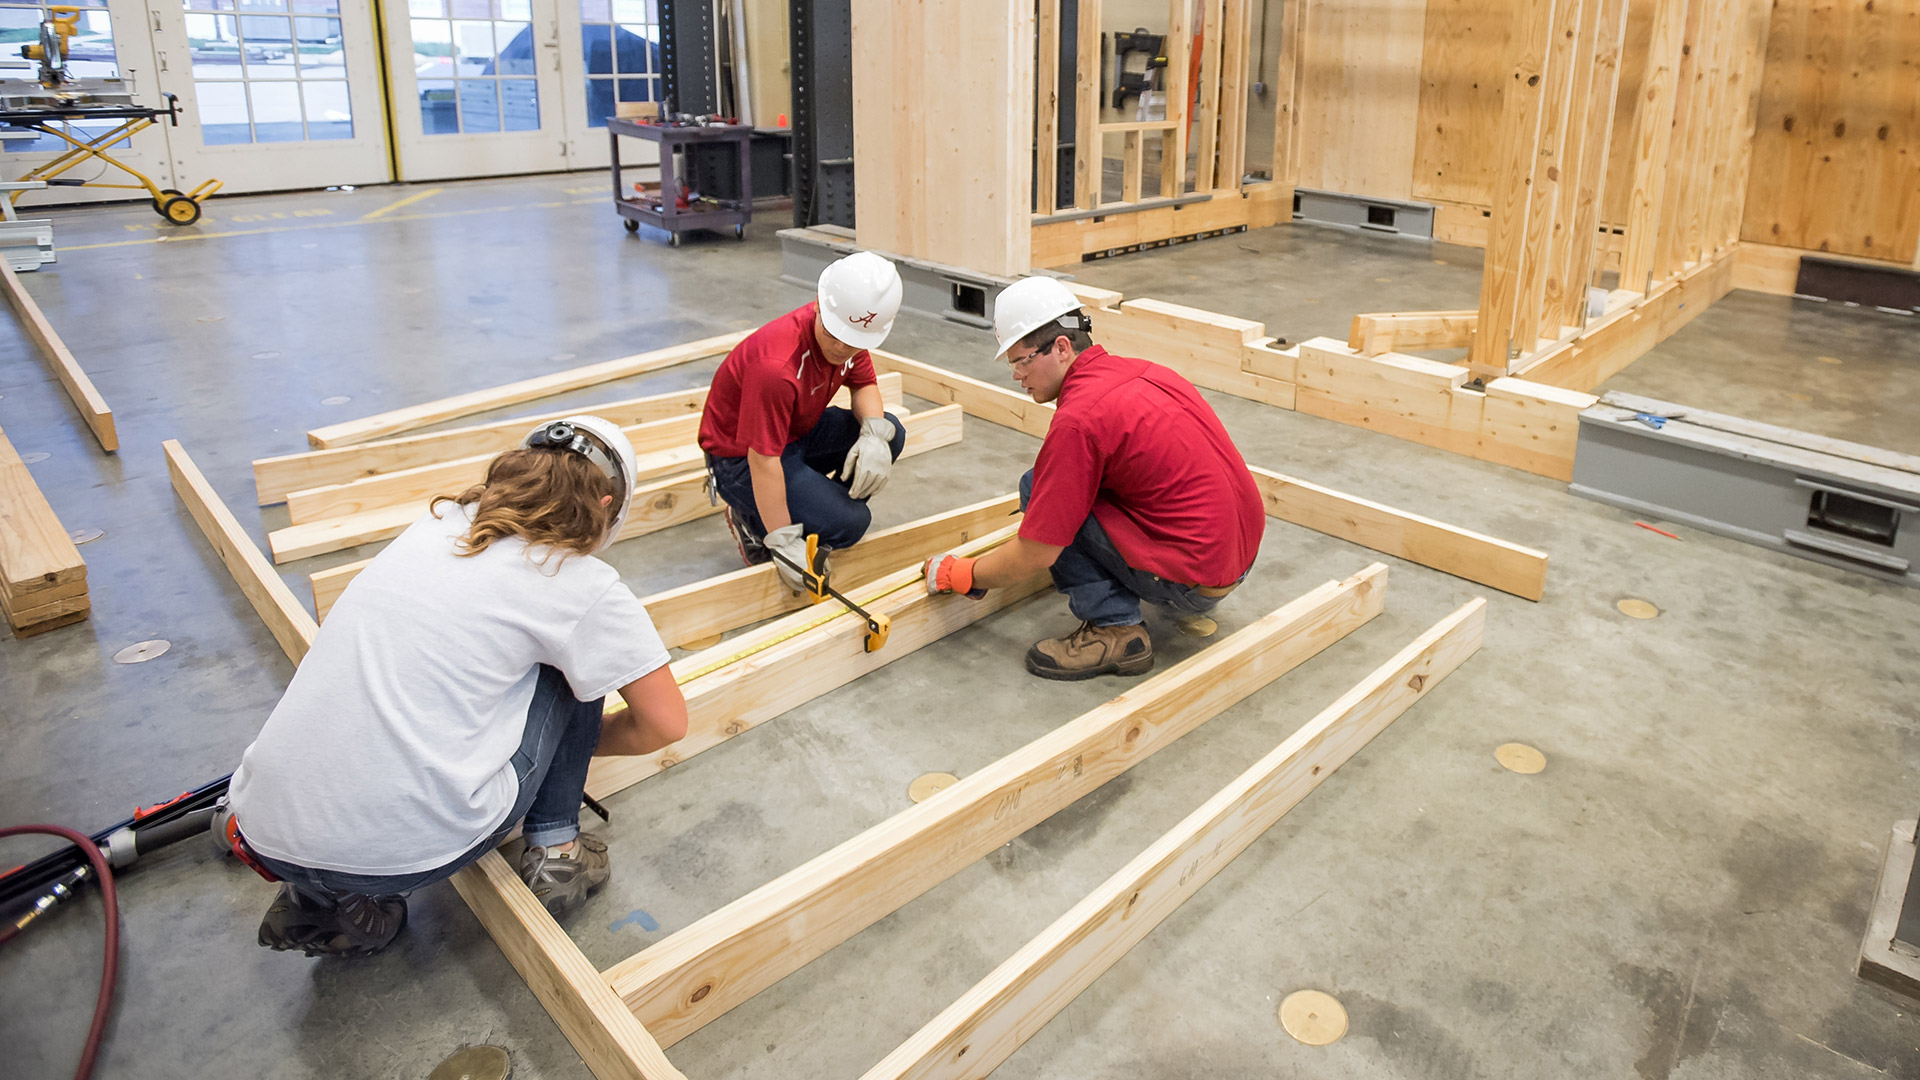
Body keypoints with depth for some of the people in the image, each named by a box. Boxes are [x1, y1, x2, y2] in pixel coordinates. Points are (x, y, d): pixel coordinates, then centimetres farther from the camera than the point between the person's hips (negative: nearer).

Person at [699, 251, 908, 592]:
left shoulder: (850, 332, -12)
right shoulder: (776, 365, -36)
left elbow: (865, 384, 4)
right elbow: (763, 460, -33)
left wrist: (875, 434, -19)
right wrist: (784, 543, -29)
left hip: (799, 431, 8)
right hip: (740, 458, -8)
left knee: (891, 433, -8)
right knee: (848, 524, -23)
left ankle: (823, 510, 10)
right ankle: (753, 521, 3)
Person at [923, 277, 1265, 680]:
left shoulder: (1078, 420, -18)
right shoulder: (1143, 371, 7)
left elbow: (1035, 556, -15)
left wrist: (960, 575, 3)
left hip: (1192, 579, -9)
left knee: (1038, 488, -7)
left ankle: (1115, 629, -4)